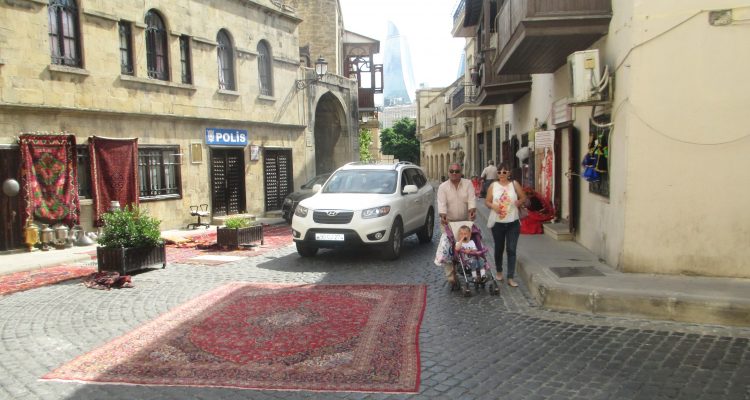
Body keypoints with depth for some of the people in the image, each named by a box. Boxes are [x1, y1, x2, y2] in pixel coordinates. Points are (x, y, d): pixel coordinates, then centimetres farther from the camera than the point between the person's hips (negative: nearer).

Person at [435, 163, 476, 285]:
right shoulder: (443, 187, -4)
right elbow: (441, 203, -15)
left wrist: (472, 211, -31)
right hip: (449, 222, -1)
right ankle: (451, 277, -7)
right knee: (447, 247, -10)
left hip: (466, 221, 2)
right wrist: (443, 216, -33)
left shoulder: (468, 184, 0)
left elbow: (472, 199, -12)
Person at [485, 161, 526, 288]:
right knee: (499, 248, 14)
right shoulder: (493, 186, 2)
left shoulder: (514, 184, 1)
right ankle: (499, 271, 35)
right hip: (497, 222, 1)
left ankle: (510, 277, 0)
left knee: (511, 250, -3)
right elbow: (487, 201, 4)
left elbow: (523, 198, 8)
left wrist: (520, 202, -13)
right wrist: (493, 206, -16)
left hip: (513, 223, -1)